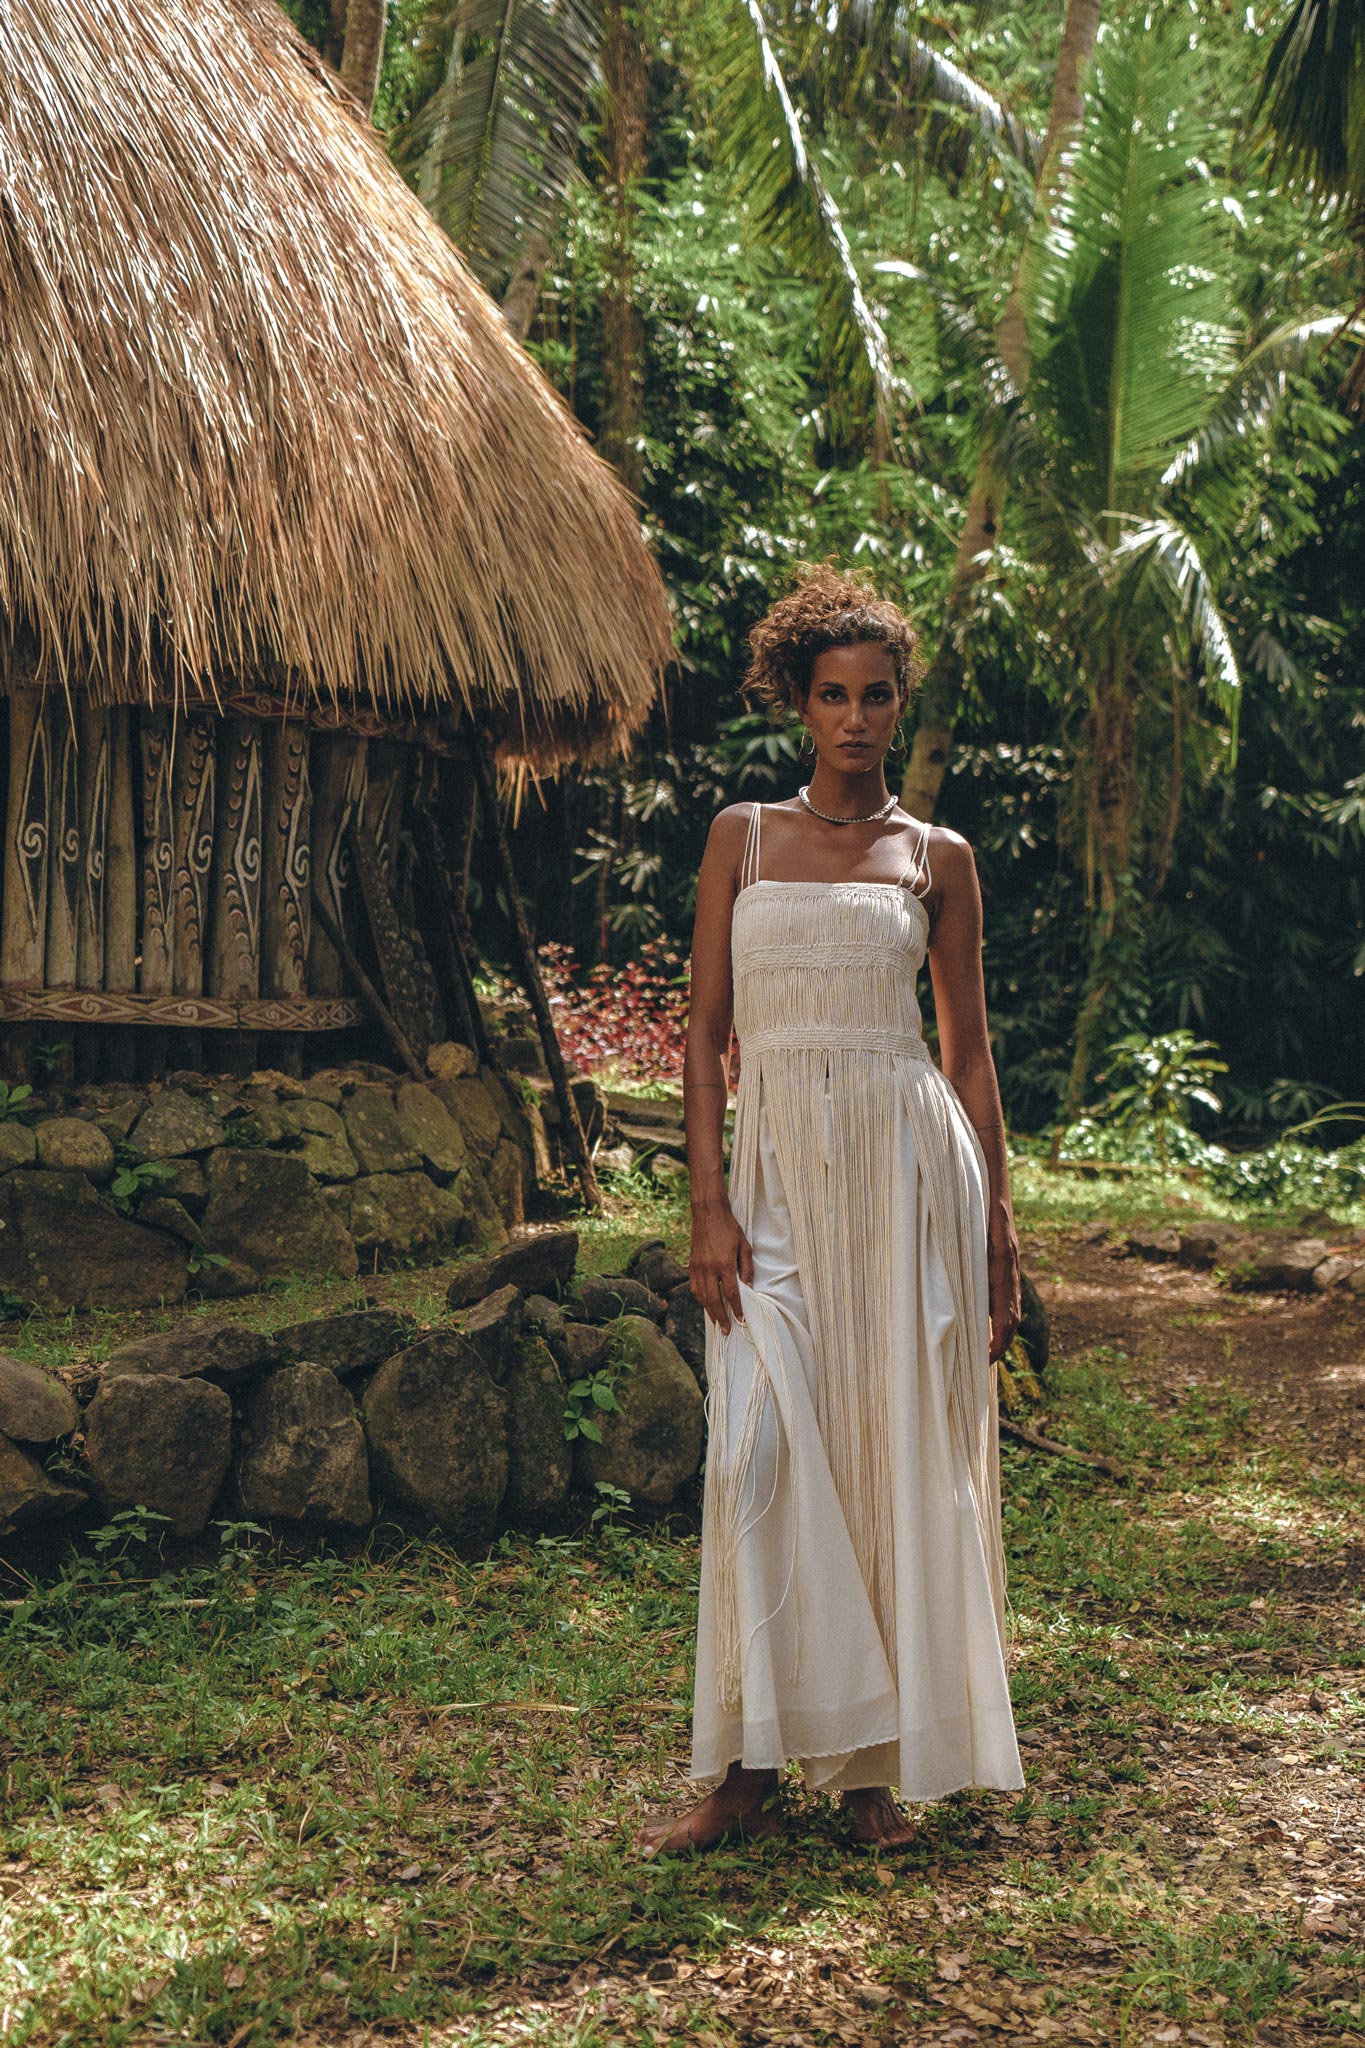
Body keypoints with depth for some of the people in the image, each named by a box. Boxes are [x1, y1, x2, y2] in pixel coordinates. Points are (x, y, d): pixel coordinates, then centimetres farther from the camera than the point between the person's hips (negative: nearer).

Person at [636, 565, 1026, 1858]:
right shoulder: (741, 838, 10)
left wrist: (996, 1223, 6)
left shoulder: (936, 858, 9)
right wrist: (709, 1205, -5)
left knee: (897, 1447, 1)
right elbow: (704, 1031, 5)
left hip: (906, 1164, 0)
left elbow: (970, 1050, 11)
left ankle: (875, 1762, 13)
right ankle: (754, 1766, 1)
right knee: (762, 1449, -8)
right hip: (775, 1162, 0)